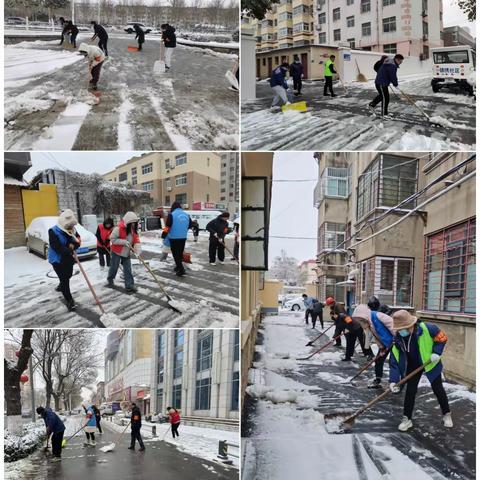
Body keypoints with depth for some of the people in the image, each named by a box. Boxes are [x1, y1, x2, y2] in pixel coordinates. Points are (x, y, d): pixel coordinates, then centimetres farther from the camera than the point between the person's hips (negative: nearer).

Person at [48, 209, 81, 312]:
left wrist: (74, 245, -22)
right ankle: (69, 301, -8)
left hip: (68, 259, 7)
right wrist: (70, 251, -26)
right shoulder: (53, 232, -21)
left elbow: (78, 241, 0)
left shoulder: (72, 230, -1)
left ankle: (61, 286, 57)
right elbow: (57, 247, -26)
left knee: (68, 276, 25)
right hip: (57, 260, -7)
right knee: (64, 279, -11)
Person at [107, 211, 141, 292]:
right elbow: (112, 239, -21)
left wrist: (138, 251, -19)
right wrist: (124, 242, -28)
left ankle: (129, 285, 2)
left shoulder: (134, 230, -3)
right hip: (117, 252, -5)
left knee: (128, 269, 2)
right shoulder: (119, 228, -23)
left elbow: (136, 240, -4)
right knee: (114, 267, 10)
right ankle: (110, 280, 34)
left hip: (127, 253, 5)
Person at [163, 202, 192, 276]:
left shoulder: (171, 215, -12)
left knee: (175, 254, 0)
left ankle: (181, 269, -10)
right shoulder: (186, 215, 5)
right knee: (180, 253, 19)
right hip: (183, 237, 5)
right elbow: (190, 225, 14)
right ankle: (178, 267, 32)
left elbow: (167, 227, -14)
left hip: (174, 238, -5)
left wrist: (163, 235, -1)